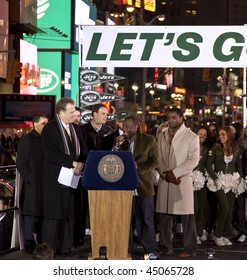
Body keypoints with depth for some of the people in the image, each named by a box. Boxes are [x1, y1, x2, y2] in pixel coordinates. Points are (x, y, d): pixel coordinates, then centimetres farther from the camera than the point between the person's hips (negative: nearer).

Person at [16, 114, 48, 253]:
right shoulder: (26, 140, -1)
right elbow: (21, 164, -6)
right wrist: (30, 179, -13)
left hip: (45, 184, 5)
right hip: (32, 184, -5)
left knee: (43, 213, 6)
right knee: (31, 212, -4)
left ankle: (40, 242, 12)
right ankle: (29, 244, 0)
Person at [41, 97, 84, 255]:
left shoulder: (75, 129, 16)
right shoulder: (50, 129, -7)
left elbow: (81, 152, 18)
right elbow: (50, 154, -17)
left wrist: (79, 166, -3)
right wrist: (73, 163, -17)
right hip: (55, 179, -7)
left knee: (69, 214, 7)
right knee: (53, 215, -4)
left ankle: (65, 248, 12)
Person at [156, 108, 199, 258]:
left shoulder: (191, 137, 0)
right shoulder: (162, 136, 15)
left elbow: (194, 160, -7)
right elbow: (159, 158, 11)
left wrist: (174, 173, -14)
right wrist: (166, 173, -7)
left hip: (183, 180, -4)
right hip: (165, 180, 5)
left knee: (187, 216, -4)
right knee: (164, 215, 6)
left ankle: (189, 249, 1)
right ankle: (166, 247, 16)